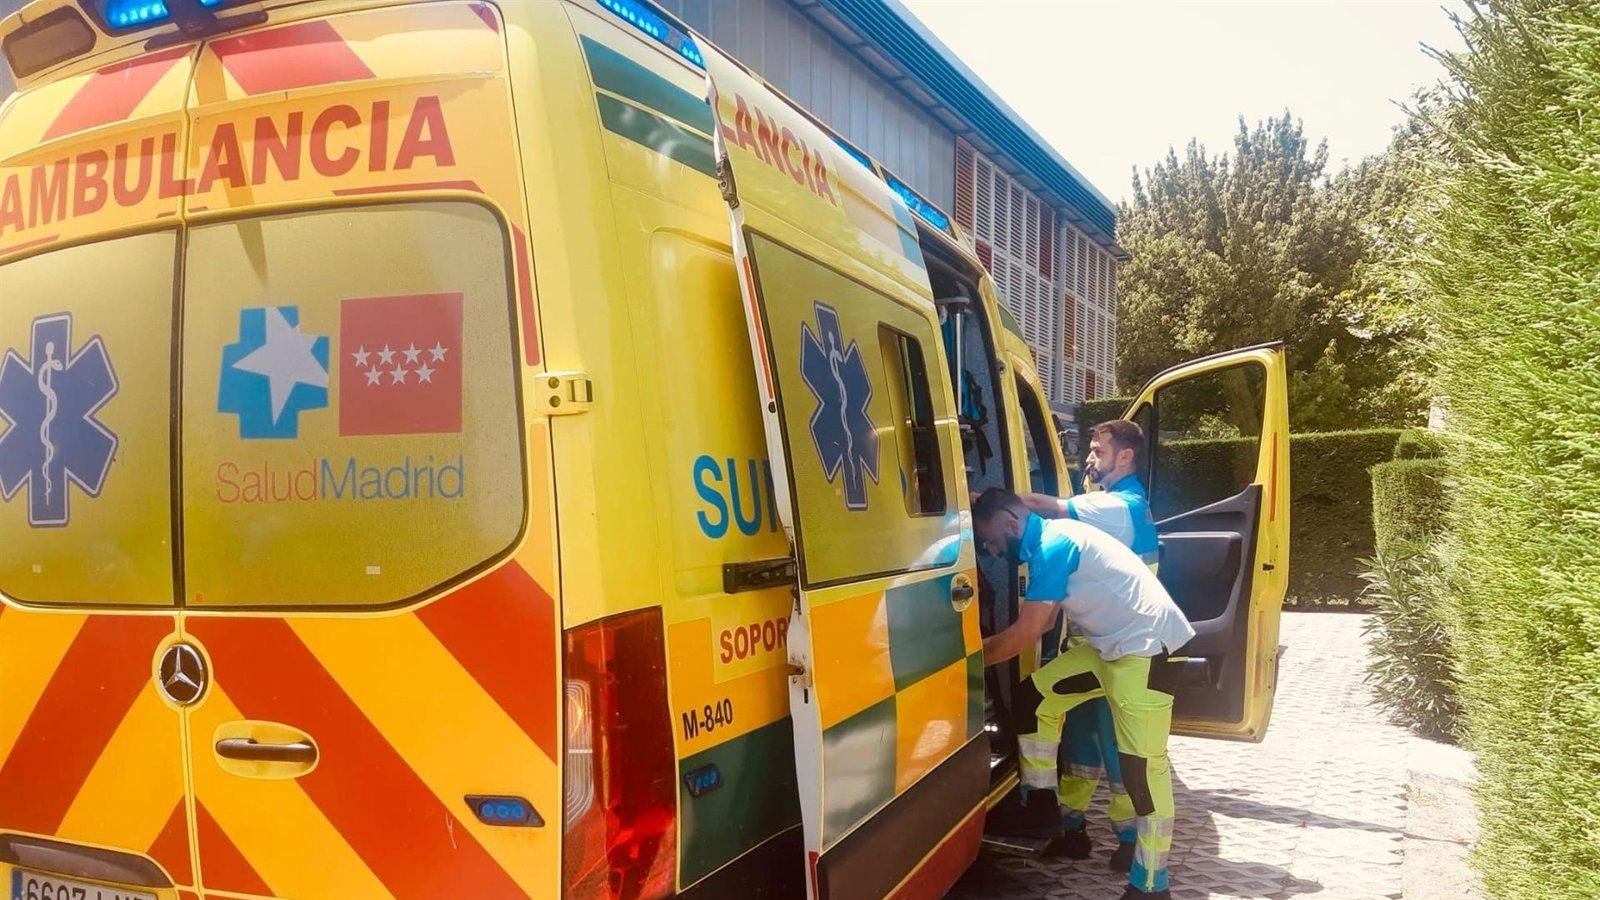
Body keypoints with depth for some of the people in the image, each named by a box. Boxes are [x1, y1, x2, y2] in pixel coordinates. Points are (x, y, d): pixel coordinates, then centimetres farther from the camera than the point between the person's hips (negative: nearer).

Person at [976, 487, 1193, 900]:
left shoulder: (1053, 546, -20)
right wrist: (987, 645, 15)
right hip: (1109, 646, 10)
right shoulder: (1049, 541, 11)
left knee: (1142, 765, -7)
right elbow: (1042, 622, 18)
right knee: (1035, 696, 9)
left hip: (1147, 647, -10)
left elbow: (1024, 634, -19)